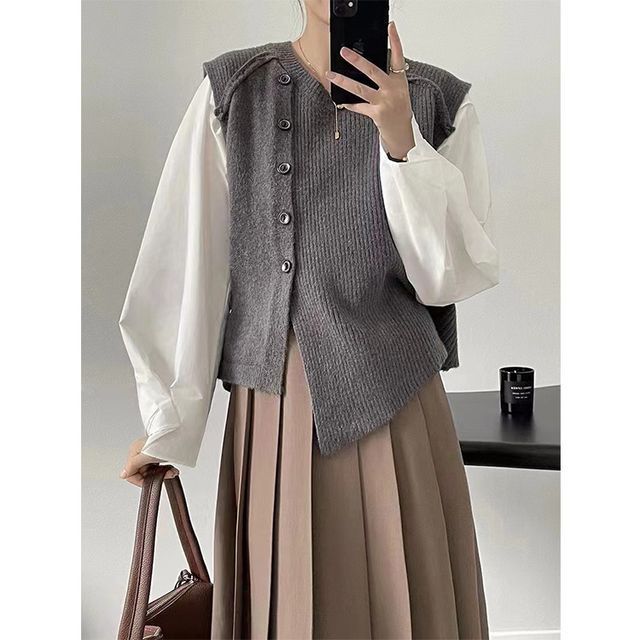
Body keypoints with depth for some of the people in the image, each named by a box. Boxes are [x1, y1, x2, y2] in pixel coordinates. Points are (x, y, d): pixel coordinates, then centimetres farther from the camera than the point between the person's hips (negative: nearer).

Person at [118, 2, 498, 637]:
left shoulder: (439, 103, 1)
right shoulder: (233, 90, -1)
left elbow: (454, 276, -4)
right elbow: (186, 263, 0)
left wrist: (402, 143, -17)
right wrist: (167, 425, 3)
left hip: (394, 403, 1)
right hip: (271, 408, 0)